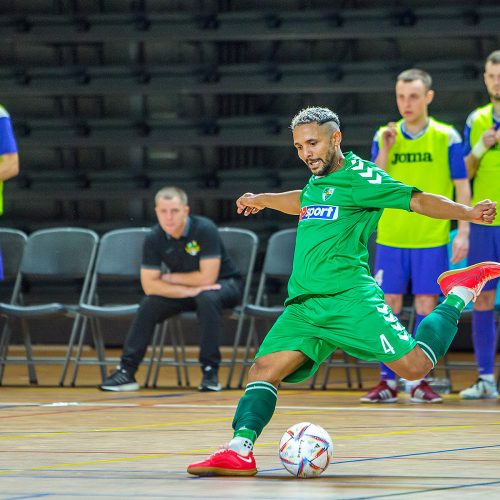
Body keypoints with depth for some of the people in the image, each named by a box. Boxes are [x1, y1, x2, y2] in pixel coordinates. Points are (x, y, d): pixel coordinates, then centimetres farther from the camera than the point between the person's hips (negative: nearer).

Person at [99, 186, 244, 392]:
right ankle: (126, 371, -13)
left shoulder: (204, 229, -25)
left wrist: (171, 278, -15)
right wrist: (188, 291, -28)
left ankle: (210, 370, -30)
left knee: (207, 298, -36)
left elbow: (207, 277, -27)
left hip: (223, 284, -4)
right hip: (184, 291, 4)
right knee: (149, 304, -19)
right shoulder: (154, 239, -13)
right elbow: (149, 285, -15)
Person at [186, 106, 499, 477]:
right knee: (264, 370, -11)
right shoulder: (317, 181, 19)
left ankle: (459, 295, 7)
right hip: (303, 305, 7)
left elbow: (418, 200, -7)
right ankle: (240, 452, -20)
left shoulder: (358, 176, -3)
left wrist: (468, 212, -20)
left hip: (349, 297, -7)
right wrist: (261, 200, 60)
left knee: (415, 365, -16)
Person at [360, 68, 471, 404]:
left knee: (426, 307, -1)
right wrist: (385, 150, -10)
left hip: (432, 238, -2)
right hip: (391, 237, 2)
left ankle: (419, 380, 7)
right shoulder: (384, 137, 5)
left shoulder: (446, 137, -1)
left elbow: (462, 186, 1)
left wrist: (463, 232, -7)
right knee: (389, 307, 0)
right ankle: (388, 381, 6)